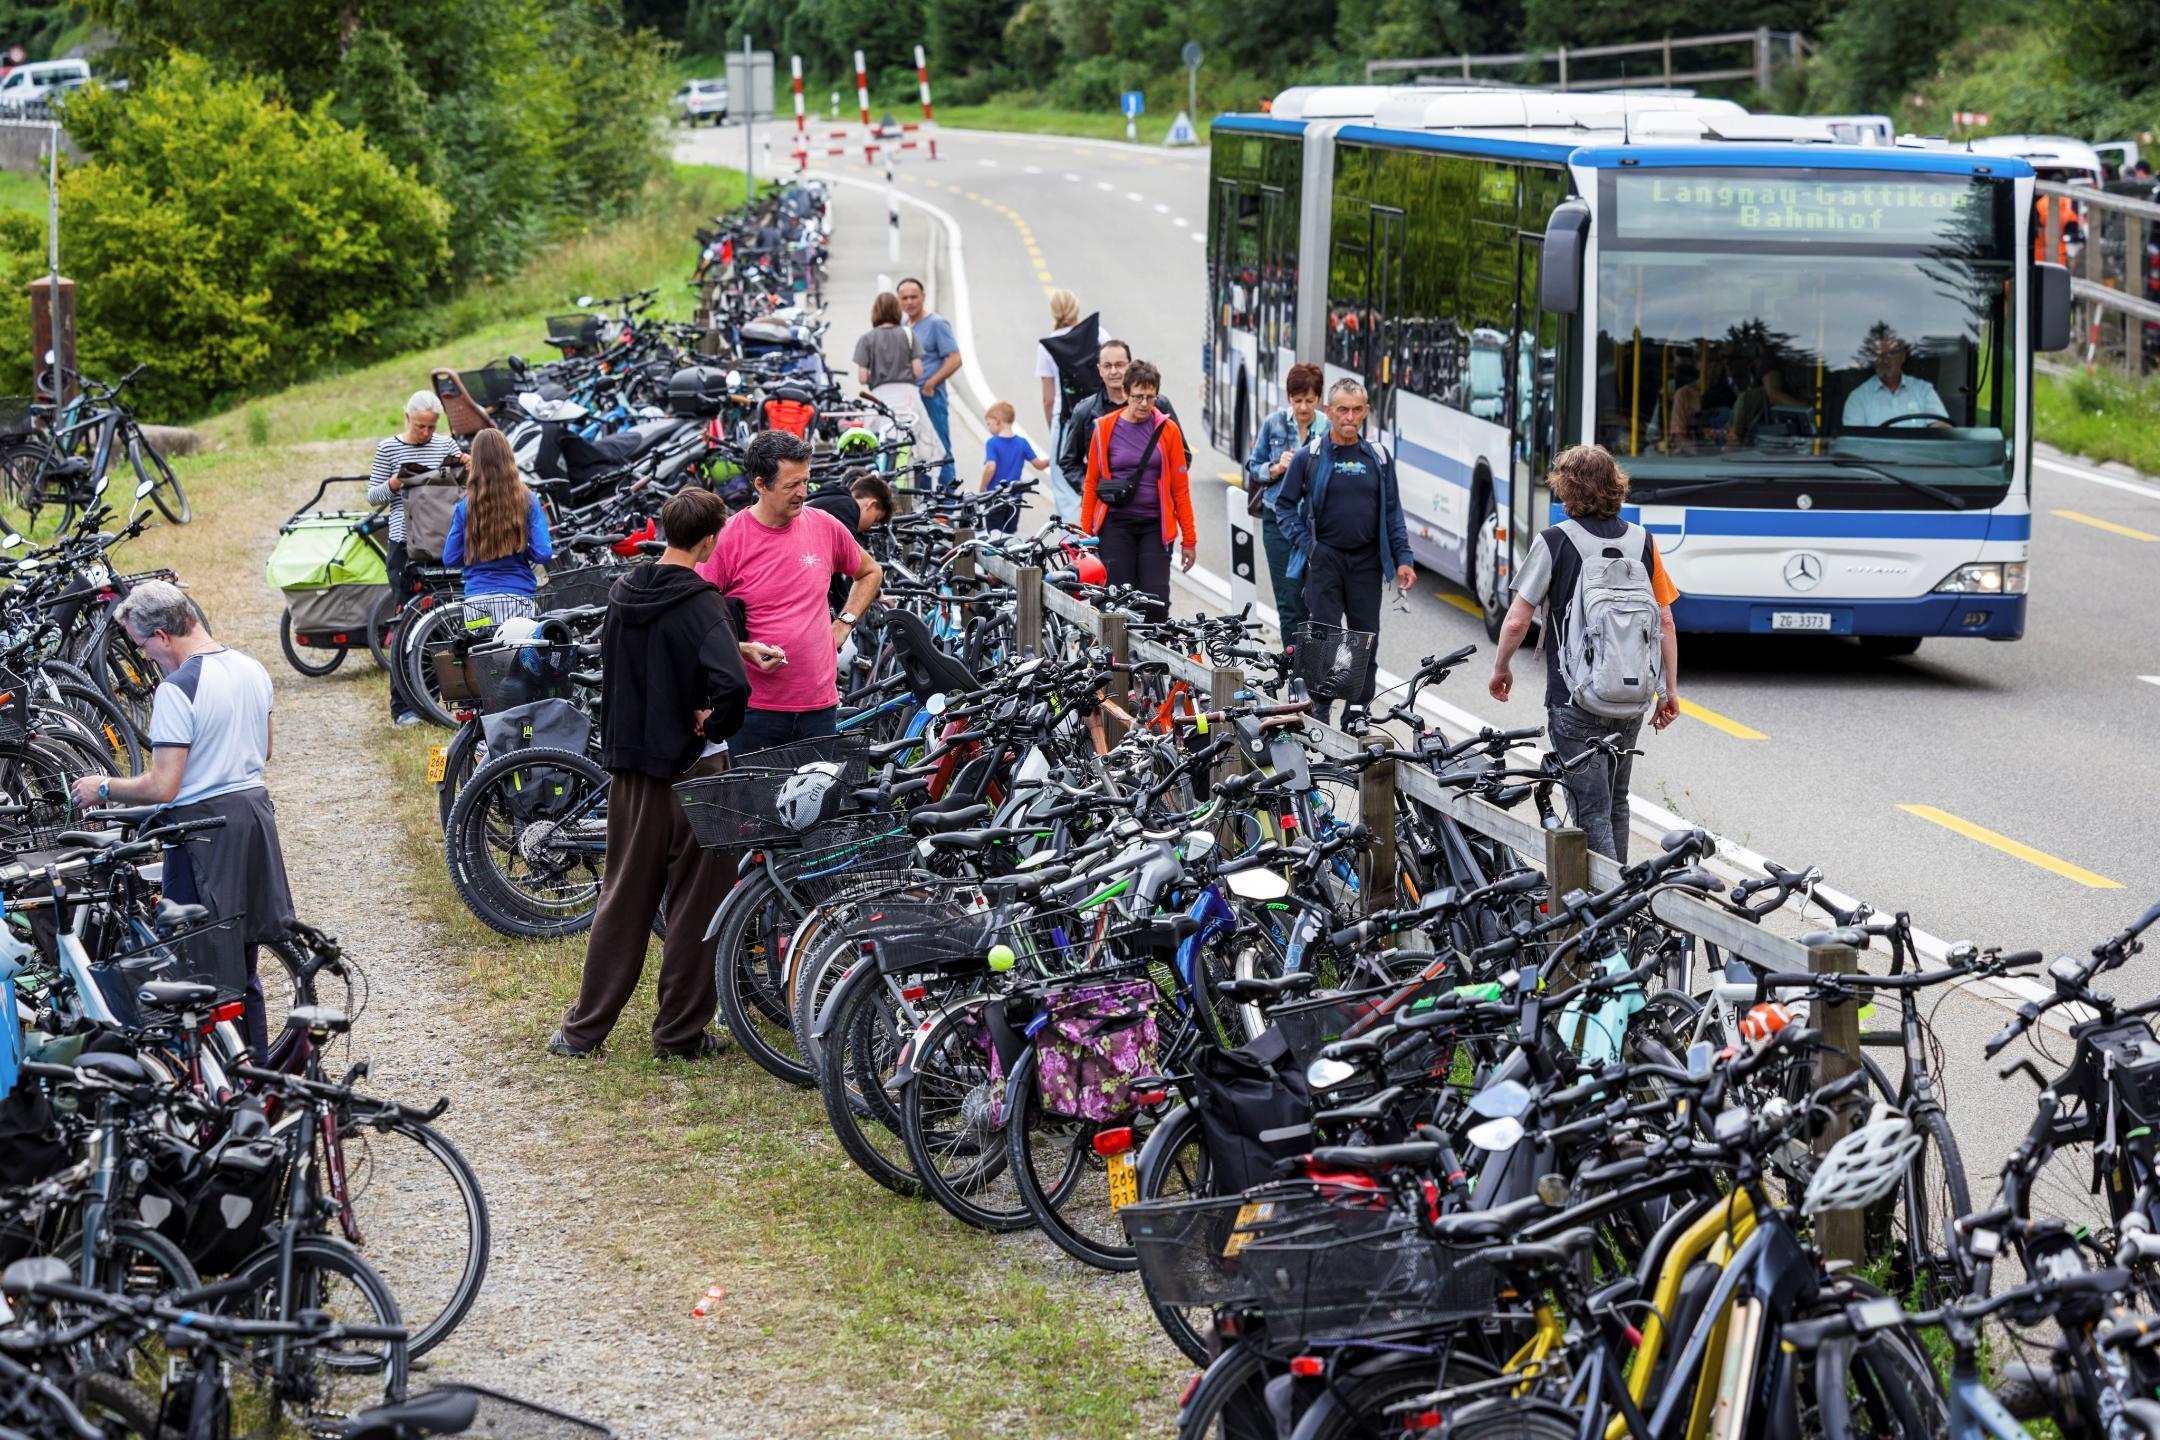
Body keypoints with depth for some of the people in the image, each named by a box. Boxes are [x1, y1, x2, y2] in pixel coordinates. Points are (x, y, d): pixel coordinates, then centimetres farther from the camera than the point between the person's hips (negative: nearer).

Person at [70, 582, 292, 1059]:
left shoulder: (176, 689, -20)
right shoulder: (252, 669, 5)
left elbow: (162, 787, -22)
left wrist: (101, 788, -8)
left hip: (203, 825, -8)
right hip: (255, 811, 8)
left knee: (207, 970, 0)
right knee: (244, 962, 18)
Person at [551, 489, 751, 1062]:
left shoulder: (623, 593, 5)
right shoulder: (698, 602, -17)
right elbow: (732, 683, -31)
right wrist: (715, 725, -13)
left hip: (628, 762, 6)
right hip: (690, 767, -6)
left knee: (623, 897, 15)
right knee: (695, 903, 6)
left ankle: (583, 1028, 17)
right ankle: (680, 1032, 11)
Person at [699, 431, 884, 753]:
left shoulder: (825, 527, 3)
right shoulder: (727, 539, -9)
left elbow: (870, 573, 23)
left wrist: (844, 623, 9)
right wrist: (745, 650, -17)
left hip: (820, 703, 3)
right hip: (756, 707, -3)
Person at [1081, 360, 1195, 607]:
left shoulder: (1168, 429, 2)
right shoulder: (1105, 428, 2)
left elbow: (1180, 487, 5)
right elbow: (1092, 483, 6)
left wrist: (1189, 539, 4)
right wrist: (1085, 534, 2)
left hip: (1156, 526, 0)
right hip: (1116, 524, 0)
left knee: (1156, 601, -7)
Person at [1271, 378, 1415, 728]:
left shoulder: (1379, 457, 8)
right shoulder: (1310, 456, 1)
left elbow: (1392, 512, 10)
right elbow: (1284, 504, 7)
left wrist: (1402, 558, 3)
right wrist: (1304, 542, -5)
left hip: (1367, 561, 3)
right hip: (1324, 558, -2)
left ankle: (1358, 710, 13)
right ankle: (1317, 710, -4)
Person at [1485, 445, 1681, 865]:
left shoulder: (1556, 541, -10)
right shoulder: (1642, 541, 3)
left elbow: (1517, 622, -10)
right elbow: (1665, 621, 5)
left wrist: (1501, 669, 7)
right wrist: (1670, 690, 14)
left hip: (1575, 700, -5)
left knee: (1590, 810, -3)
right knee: (1616, 802, 20)